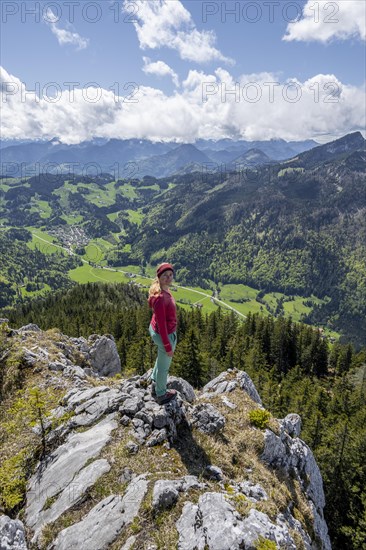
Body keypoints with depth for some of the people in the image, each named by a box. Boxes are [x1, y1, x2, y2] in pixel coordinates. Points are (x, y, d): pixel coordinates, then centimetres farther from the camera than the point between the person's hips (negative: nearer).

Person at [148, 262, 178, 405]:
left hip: (155, 329, 9)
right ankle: (161, 395, 41)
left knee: (161, 359, 32)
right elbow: (162, 324, -29)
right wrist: (167, 346, -19)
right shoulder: (161, 297, -35)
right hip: (165, 334, -9)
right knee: (164, 366, 16)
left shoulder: (162, 290, -6)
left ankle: (155, 386, 56)